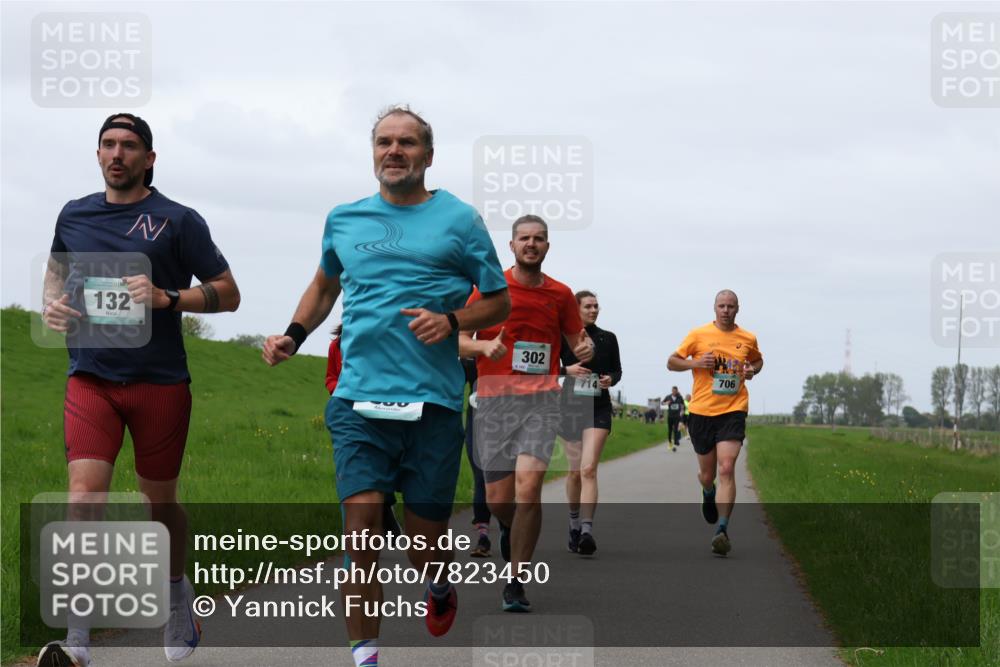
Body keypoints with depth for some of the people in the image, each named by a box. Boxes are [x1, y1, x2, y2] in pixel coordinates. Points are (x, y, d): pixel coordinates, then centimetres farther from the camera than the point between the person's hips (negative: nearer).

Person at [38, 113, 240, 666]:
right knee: (84, 496, -14)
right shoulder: (74, 215, 9)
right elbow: (56, 268, 30)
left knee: (159, 499, 12)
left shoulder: (178, 221, -1)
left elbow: (228, 293, 1)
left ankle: (177, 593, 41)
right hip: (90, 377, 2)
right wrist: (53, 304, 7)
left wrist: (166, 298, -15)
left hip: (159, 382, -1)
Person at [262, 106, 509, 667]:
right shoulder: (344, 219, 13)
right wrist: (295, 335, 16)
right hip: (358, 398, 2)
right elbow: (325, 284, 32)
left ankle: (441, 588, 40)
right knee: (361, 526, -13)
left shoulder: (458, 219, 4)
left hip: (432, 403, -1)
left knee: (426, 546, 4)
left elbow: (500, 302, 9)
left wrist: (451, 322, -10)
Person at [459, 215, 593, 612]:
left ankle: (516, 583, -8)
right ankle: (510, 529, 39)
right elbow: (459, 340, 3)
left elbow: (576, 340, 21)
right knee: (498, 499, 1)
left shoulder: (560, 294, 9)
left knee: (528, 486, -17)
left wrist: (585, 349, -3)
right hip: (493, 400, 0)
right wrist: (485, 346, -18)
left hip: (541, 399, 0)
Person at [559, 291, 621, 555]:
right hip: (571, 407, 0)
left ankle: (586, 530, -25)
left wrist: (611, 379, -5)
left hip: (598, 408, 0)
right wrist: (567, 370, -14)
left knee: (588, 469, -16)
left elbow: (617, 370, 17)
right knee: (575, 471, 9)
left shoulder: (608, 338, 8)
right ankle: (574, 522, 31)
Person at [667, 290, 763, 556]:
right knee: (707, 473, 10)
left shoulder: (748, 339, 6)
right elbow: (671, 362, 5)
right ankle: (708, 493, 49)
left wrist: (752, 370, 3)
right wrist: (696, 363, -14)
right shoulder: (699, 335, 1)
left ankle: (722, 530, -18)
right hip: (701, 411, 0)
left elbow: (757, 360, 27)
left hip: (733, 411, 0)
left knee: (727, 469, -17)